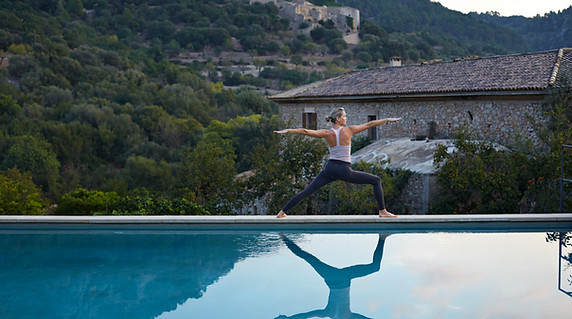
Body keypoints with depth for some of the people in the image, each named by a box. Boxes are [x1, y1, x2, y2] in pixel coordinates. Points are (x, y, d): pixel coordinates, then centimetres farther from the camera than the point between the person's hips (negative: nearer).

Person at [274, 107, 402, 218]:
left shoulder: (327, 134, -2)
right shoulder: (348, 130, -6)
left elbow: (306, 131, -8)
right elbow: (369, 125, 0)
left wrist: (287, 130, -3)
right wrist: (388, 119, 9)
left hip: (330, 168, 3)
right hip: (344, 170, -3)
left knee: (306, 192, 8)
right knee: (376, 181, 8)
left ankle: (282, 212, 6)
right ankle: (382, 211, 2)